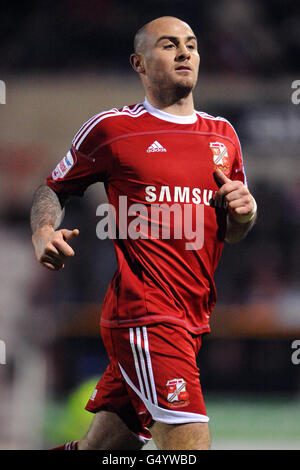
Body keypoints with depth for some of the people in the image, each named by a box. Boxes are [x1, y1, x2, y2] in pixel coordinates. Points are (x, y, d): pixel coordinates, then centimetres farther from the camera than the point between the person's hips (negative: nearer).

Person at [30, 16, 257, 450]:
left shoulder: (223, 134, 16)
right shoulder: (110, 128, 0)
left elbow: (232, 234, 24)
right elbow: (53, 189, 12)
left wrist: (244, 211, 1)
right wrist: (43, 233, -9)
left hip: (193, 318, 6)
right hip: (144, 313, -6)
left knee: (99, 447, 9)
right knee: (190, 441, -19)